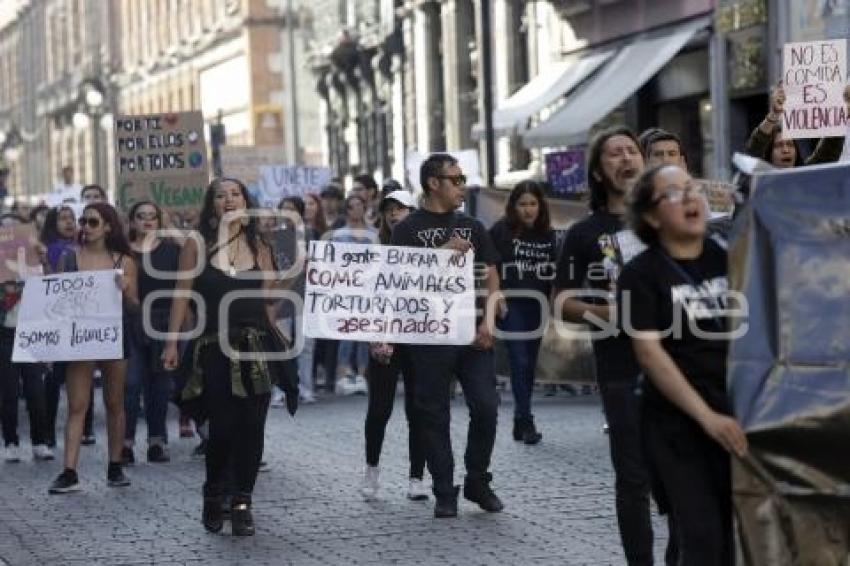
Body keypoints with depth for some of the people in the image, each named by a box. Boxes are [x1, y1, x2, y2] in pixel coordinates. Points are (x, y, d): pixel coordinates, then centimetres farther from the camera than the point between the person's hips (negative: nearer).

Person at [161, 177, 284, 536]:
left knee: (251, 427, -2)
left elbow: (267, 301, 11)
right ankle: (214, 497, 19)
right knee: (222, 428, -4)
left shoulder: (260, 248, 9)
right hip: (214, 348, -2)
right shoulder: (197, 246, 4)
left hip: (256, 347, 2)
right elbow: (182, 295, 2)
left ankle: (241, 502, 7)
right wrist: (172, 341, -4)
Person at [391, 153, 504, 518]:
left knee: (486, 406, -4)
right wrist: (444, 252, -13)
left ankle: (477, 481, 14)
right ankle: (444, 493, 9)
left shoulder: (472, 228, 14)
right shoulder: (409, 229, 2)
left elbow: (491, 279, 13)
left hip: (471, 335, 3)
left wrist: (487, 322, -2)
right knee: (435, 415, 1)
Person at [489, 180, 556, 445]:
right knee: (520, 361, -11)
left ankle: (521, 421, 17)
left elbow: (553, 272, 14)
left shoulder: (548, 234, 9)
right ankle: (526, 422, -11)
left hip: (536, 306, 5)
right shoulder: (501, 230, -5)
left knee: (529, 364, 8)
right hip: (510, 304, -4)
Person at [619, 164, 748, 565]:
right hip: (679, 425, -4)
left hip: (741, 418, 4)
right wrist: (707, 416, -18)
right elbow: (648, 352, -11)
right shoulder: (641, 274, -4)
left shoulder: (729, 257, 7)